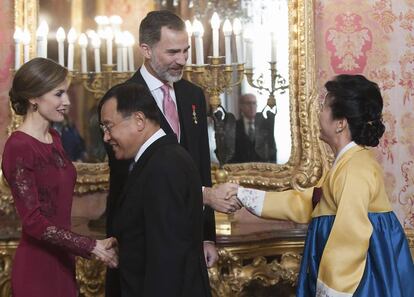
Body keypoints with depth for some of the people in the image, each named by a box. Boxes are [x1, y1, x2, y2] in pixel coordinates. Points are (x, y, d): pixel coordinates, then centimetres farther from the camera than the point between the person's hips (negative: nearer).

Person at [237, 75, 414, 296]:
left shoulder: (355, 170, -20)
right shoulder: (349, 163, 14)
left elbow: (350, 242, -25)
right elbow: (305, 204, 15)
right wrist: (244, 196, 12)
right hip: (355, 275, 10)